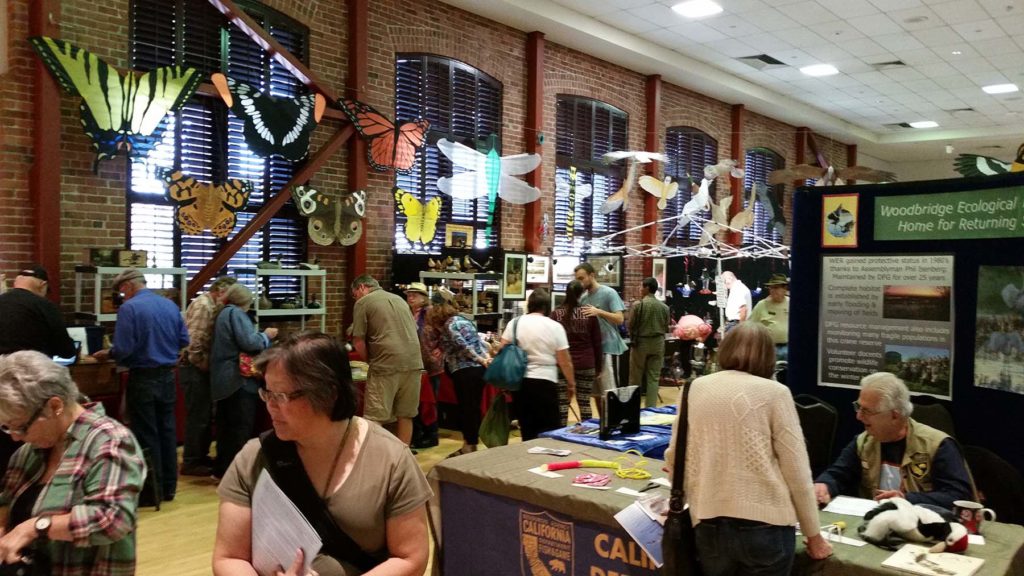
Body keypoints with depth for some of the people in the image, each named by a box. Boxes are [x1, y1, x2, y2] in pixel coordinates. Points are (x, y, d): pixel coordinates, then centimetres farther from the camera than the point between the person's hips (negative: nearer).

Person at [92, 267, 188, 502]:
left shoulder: (129, 308, -14)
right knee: (167, 431, 13)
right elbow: (184, 341, 7)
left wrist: (107, 354, 2)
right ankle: (168, 487, 21)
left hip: (143, 379, -6)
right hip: (168, 376, 6)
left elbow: (123, 349, -18)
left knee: (146, 435, 4)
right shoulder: (171, 305, 4)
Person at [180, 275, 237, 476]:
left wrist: (206, 363, 8)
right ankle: (191, 463, 7)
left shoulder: (210, 305, 13)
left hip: (200, 368, 10)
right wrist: (202, 363, -15)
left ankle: (200, 456, 27)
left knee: (204, 414, 16)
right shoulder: (203, 305, -17)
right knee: (198, 416, -2)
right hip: (195, 368, -10)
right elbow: (194, 340, -26)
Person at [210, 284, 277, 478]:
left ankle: (222, 468, 23)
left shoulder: (223, 313, 17)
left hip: (224, 379, 10)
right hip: (239, 380, -10)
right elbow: (249, 343, -21)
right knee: (241, 429, -4)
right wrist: (266, 335, -6)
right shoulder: (236, 313, -12)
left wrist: (259, 334, 21)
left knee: (227, 426, 16)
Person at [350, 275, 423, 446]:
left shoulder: (363, 302, 3)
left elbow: (359, 342, -1)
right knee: (405, 416, 12)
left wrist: (371, 361, 13)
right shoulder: (400, 299, 22)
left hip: (386, 365, -6)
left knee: (374, 419, 0)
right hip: (413, 363, 6)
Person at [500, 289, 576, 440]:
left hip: (520, 382, 3)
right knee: (548, 431, 4)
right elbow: (564, 361, -3)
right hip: (545, 382, -3)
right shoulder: (555, 327, -3)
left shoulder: (514, 323, 3)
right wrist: (571, 383, 9)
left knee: (527, 430, 11)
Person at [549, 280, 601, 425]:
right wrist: (598, 367, 12)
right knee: (585, 403, 6)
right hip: (586, 365, 1)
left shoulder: (556, 313, -2)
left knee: (562, 404, 1)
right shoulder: (589, 313, 2)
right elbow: (597, 343, 5)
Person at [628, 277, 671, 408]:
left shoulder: (638, 304, -11)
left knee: (636, 377, 8)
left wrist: (633, 339, 12)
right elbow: (666, 327, 5)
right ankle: (651, 407, 7)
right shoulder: (664, 307, 0)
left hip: (641, 342, -3)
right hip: (658, 343, 3)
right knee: (654, 377, 7)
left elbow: (631, 325, -6)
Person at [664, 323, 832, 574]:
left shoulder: (694, 389, 6)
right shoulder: (774, 392, -3)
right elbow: (796, 470, -3)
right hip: (764, 524, -2)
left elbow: (674, 456, 13)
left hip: (708, 525, 3)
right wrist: (813, 535, 8)